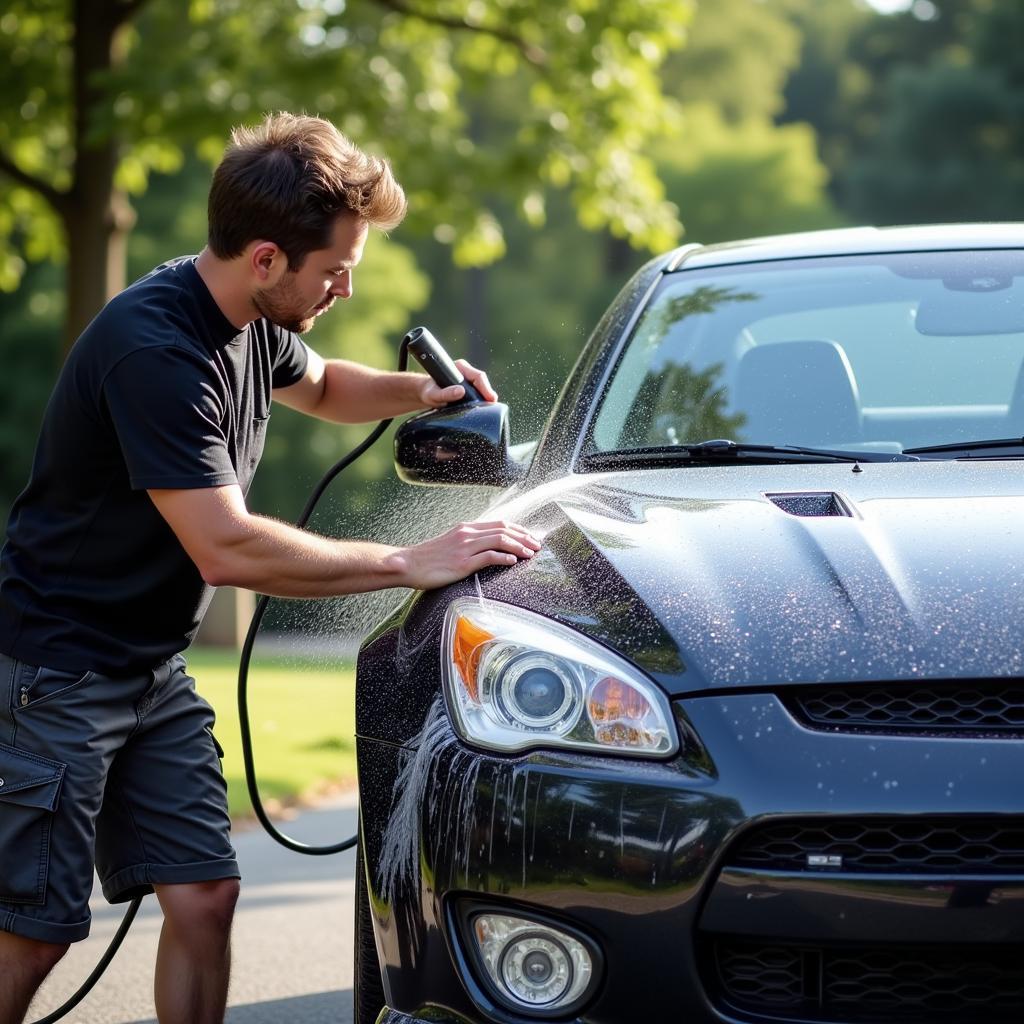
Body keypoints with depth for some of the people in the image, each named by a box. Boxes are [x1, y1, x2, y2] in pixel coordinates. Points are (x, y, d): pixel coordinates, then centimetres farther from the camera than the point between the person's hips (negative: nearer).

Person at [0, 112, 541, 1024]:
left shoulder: (254, 324, 3)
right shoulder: (153, 351, -26)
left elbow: (319, 385, 28)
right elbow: (226, 549, -30)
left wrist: (415, 393, 6)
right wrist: (409, 564, -24)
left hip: (153, 668, 9)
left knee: (203, 896, 3)